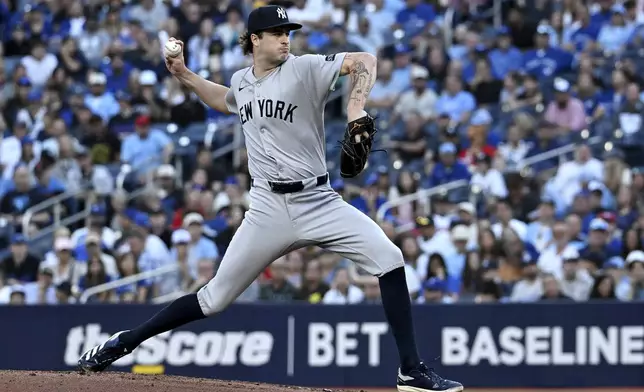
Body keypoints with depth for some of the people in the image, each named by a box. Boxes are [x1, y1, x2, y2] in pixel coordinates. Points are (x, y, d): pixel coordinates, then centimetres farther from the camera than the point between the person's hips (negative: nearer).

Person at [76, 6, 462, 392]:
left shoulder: (304, 69, -5)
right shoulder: (242, 82, 10)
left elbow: (365, 61, -18)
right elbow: (225, 101, 35)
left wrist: (356, 107, -32)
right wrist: (184, 74, 26)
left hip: (319, 202, -2)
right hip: (269, 209, 2)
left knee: (389, 258, -21)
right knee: (216, 298, 3)